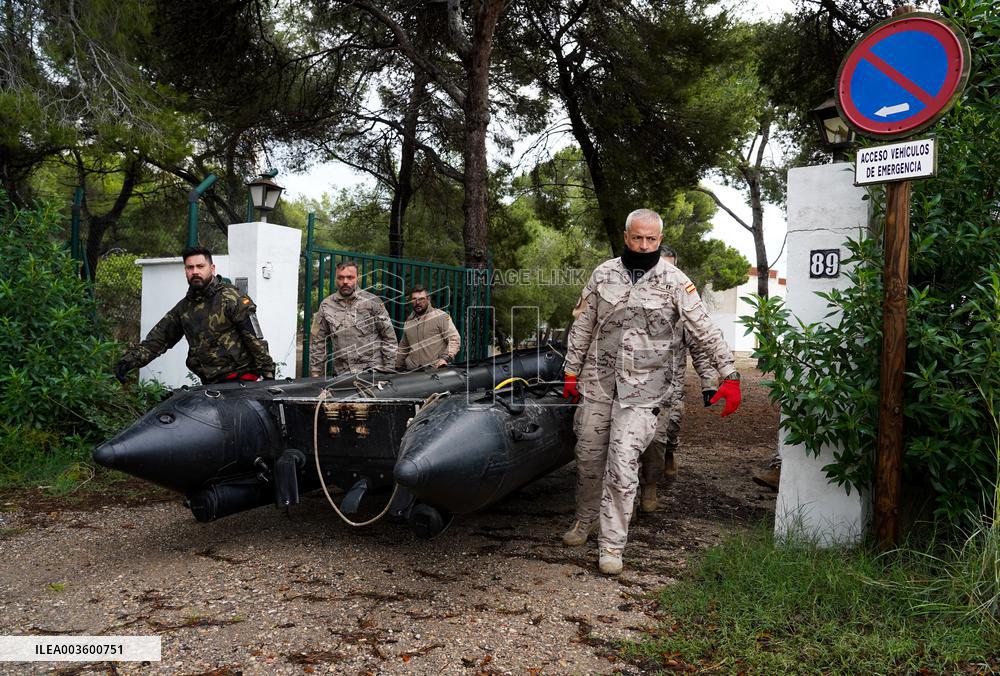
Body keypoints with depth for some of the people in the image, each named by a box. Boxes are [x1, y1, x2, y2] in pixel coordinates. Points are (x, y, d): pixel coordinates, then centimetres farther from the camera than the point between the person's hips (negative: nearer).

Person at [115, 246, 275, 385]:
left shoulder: (231, 298, -5)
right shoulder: (183, 308, 16)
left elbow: (255, 338, -8)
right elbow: (159, 338, 16)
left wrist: (268, 374, -11)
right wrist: (130, 360, 3)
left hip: (239, 379, -6)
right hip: (210, 383, 6)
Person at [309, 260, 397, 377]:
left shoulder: (373, 301, -2)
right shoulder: (326, 305, 4)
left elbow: (389, 337, 0)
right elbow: (317, 342, 9)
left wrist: (388, 369, -4)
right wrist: (315, 373, 5)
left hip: (373, 370, -1)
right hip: (342, 373, 2)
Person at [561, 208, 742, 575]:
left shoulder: (674, 281, -4)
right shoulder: (604, 274, 4)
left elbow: (705, 331, -6)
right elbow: (583, 326, 10)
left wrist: (730, 376, -12)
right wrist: (572, 373, 10)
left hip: (642, 388, -3)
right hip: (597, 380, 3)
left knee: (622, 466, -7)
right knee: (588, 456, 13)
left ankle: (612, 544, 7)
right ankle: (587, 518, 37)